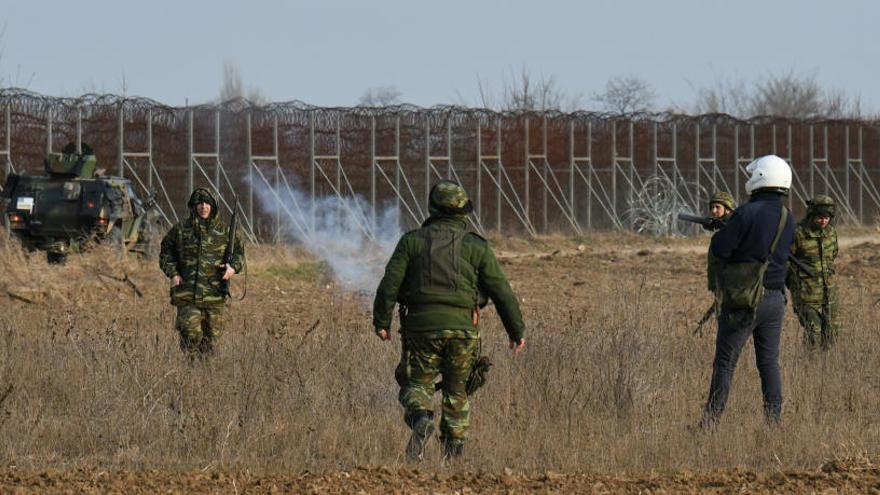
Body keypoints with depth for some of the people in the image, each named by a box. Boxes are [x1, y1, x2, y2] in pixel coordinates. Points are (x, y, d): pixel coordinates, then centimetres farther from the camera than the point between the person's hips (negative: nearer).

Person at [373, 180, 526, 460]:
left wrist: (381, 321, 1)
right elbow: (501, 291, 4)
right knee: (456, 390, 14)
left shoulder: (412, 241, 5)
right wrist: (517, 330, 10)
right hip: (462, 327, 1)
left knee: (416, 383, 9)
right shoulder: (476, 247, 5)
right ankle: (454, 450, 10)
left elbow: (390, 283, -3)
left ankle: (421, 418, -22)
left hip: (422, 325, -1)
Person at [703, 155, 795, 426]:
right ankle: (774, 421, 9)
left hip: (744, 301, -6)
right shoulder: (788, 219, 7)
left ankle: (711, 421, 0)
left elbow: (720, 249, -18)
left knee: (725, 362, 0)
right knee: (769, 362, 11)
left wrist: (719, 234, 5)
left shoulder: (748, 213, -16)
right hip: (775, 300, 6)